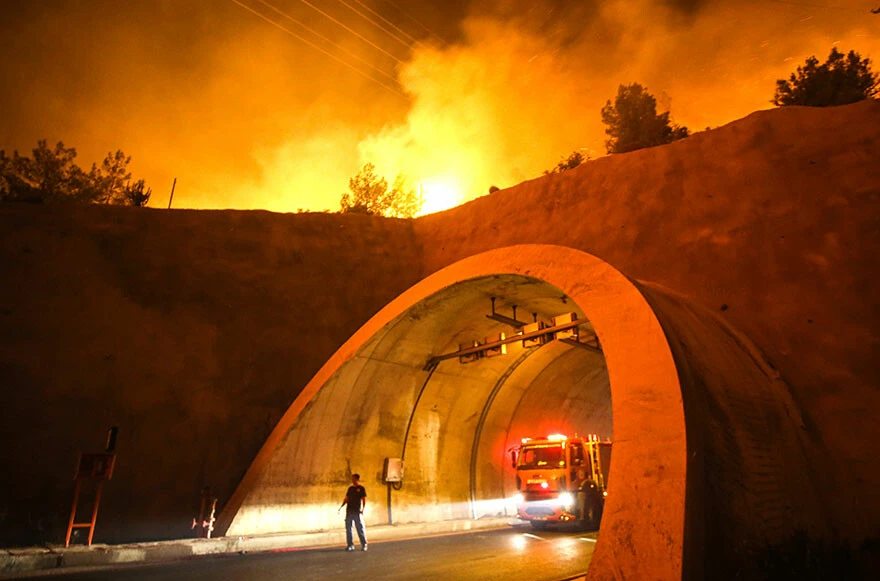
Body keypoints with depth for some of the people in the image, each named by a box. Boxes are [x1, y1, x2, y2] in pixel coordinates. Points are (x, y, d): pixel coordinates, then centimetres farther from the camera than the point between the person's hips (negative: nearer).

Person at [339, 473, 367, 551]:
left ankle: (364, 545, 6)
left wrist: (363, 509, -16)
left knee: (360, 528, -2)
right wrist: (341, 506, 4)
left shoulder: (361, 488, -2)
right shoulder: (350, 488, 13)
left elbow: (364, 500, -5)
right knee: (348, 528, 6)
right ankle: (350, 545, 15)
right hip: (349, 510, 5)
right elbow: (346, 499, 16)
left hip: (357, 511, -5)